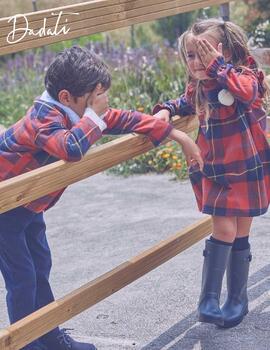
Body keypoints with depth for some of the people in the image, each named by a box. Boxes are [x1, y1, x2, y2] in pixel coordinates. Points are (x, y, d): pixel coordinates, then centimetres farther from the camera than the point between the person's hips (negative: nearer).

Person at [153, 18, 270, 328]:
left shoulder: (244, 75, -15)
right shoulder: (197, 87, -1)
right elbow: (186, 103, 22)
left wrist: (217, 66, -40)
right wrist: (167, 110, 3)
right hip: (215, 173, 3)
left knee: (239, 235, 7)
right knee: (223, 232, -4)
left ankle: (237, 299, 22)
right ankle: (209, 300, 0)